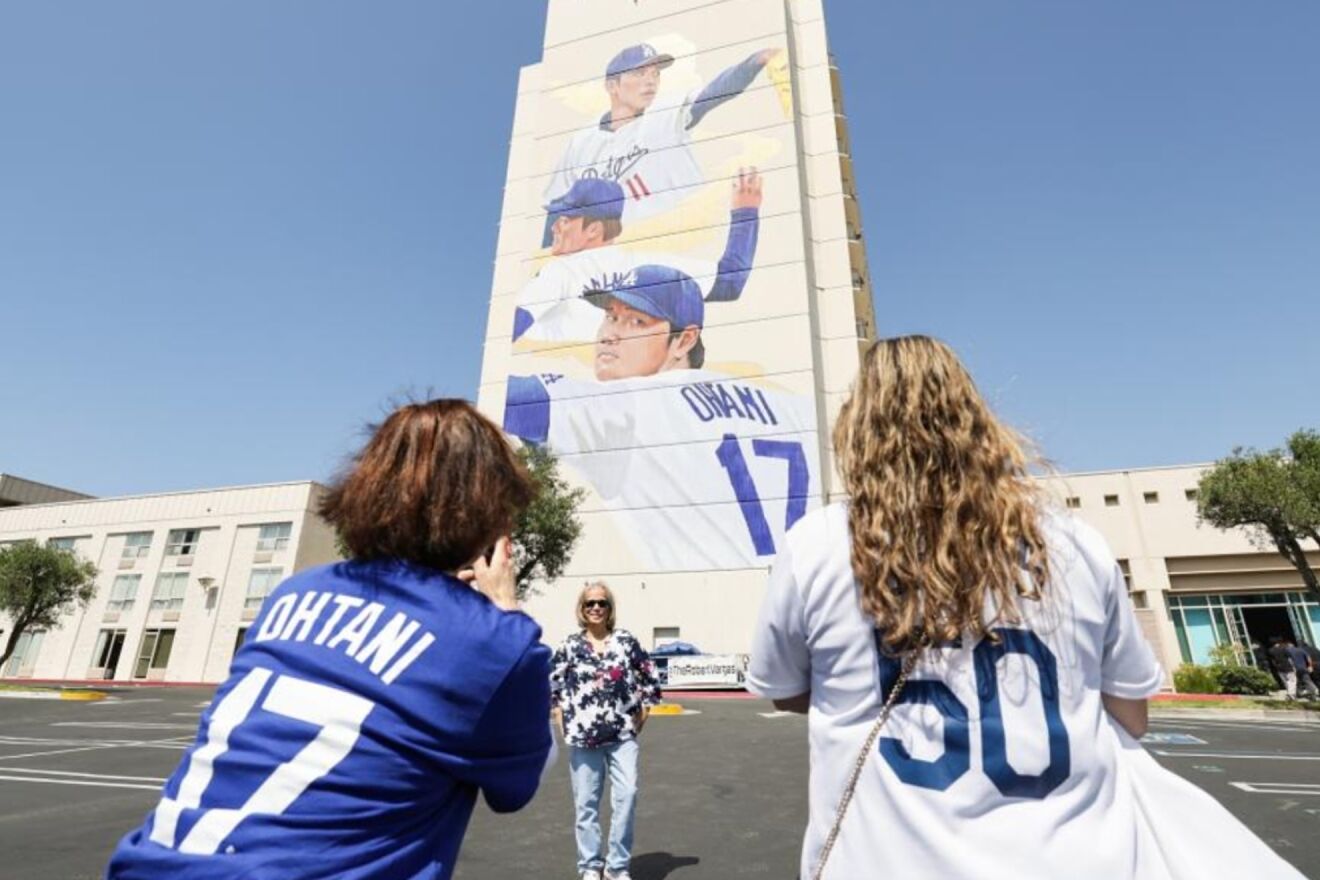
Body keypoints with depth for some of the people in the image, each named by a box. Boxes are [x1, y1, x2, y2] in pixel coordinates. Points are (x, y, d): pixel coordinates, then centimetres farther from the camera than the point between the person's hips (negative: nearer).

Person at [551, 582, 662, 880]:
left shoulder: (626, 641, 0)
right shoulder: (570, 646, -1)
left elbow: (649, 680, 6)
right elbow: (551, 687, 6)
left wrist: (638, 720, 3)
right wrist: (564, 726, 0)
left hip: (622, 735, 0)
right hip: (584, 736, 0)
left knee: (627, 796, -8)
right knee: (586, 803, 8)